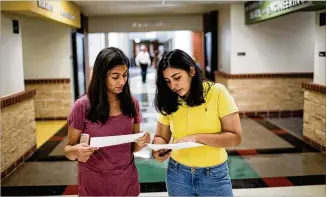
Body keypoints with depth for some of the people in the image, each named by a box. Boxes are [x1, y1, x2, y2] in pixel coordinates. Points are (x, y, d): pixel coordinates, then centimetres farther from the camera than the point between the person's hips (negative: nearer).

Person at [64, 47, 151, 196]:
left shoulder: (132, 103, -4)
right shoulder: (82, 106, -14)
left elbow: (133, 146, 6)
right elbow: (69, 149, -5)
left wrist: (140, 144, -15)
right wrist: (76, 151, -27)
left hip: (127, 181, 3)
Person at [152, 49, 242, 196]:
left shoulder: (217, 92, -13)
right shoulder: (169, 102, -2)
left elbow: (235, 137, -14)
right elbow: (161, 137, 5)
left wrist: (196, 137, -24)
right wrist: (157, 151, -16)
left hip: (214, 175, -2)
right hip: (177, 174, 3)